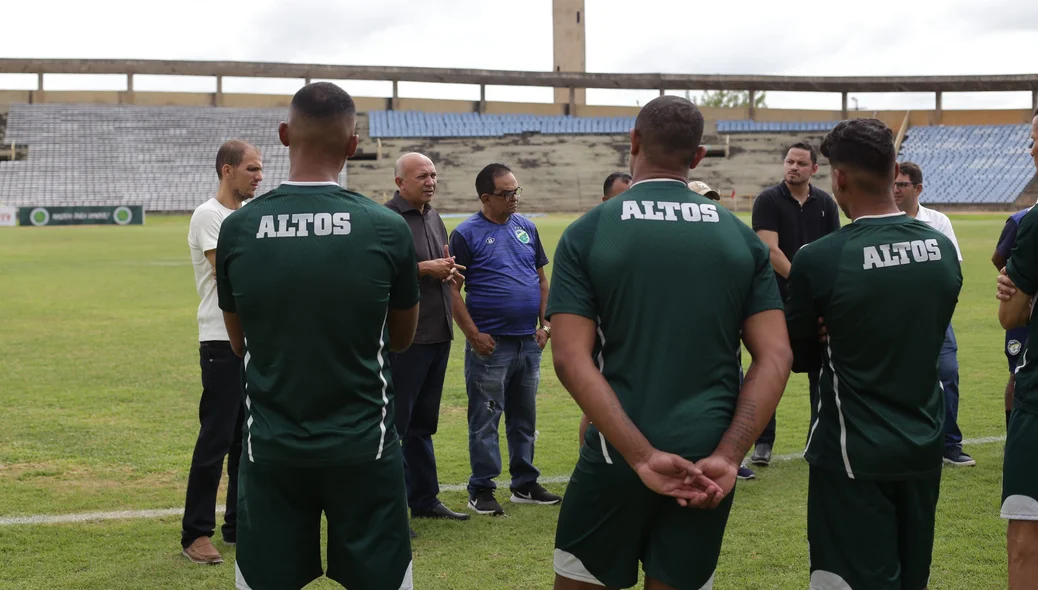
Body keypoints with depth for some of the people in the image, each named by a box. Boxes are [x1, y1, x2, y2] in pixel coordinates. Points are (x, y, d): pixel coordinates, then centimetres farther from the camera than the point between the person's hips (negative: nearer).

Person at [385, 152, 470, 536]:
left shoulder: (433, 217, 16)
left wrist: (449, 271, 5)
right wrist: (425, 269, -19)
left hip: (438, 333, 9)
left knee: (423, 422, 17)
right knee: (395, 422, -5)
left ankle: (424, 499, 27)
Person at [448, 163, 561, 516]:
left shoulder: (526, 228, 10)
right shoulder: (467, 233, -7)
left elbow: (541, 277, 16)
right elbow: (453, 289, -8)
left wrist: (545, 322, 7)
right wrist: (473, 334, -13)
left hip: (529, 342, 6)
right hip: (490, 343, -5)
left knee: (525, 418, 14)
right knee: (485, 421, 1)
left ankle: (525, 484, 24)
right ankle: (481, 490, 9)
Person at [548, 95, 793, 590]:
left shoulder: (587, 233, -3)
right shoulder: (741, 237, 5)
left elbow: (571, 359, -13)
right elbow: (775, 357, -3)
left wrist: (643, 456, -17)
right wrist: (727, 457, -9)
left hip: (616, 457, -2)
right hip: (707, 464, 3)